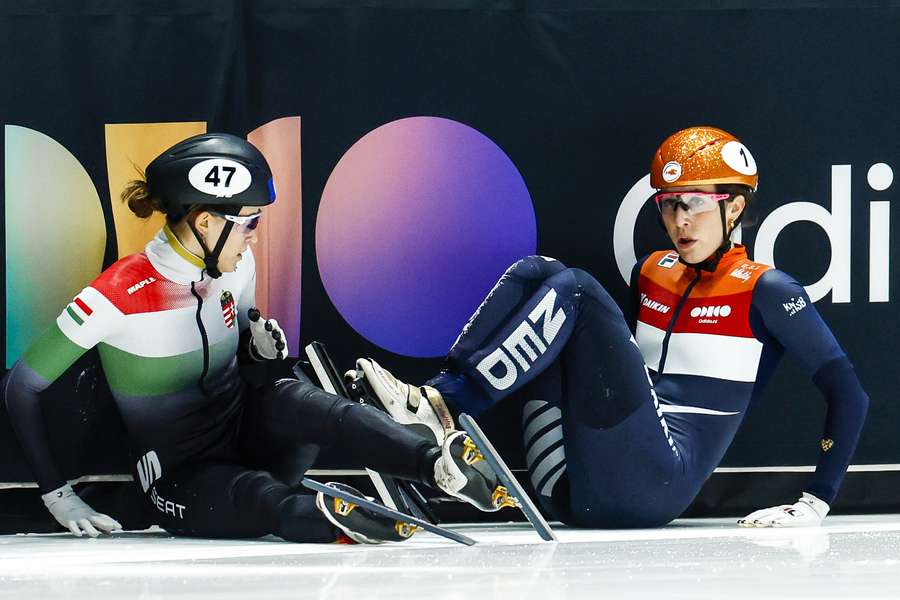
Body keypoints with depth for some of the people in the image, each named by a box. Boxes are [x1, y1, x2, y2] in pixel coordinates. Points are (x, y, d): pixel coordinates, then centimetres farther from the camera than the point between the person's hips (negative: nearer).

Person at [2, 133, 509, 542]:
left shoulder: (236, 265, 1)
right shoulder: (121, 295, -18)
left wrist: (260, 344, -5)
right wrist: (58, 495, -15)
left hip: (248, 444, 4)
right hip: (180, 484, -4)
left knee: (293, 398, -30)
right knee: (259, 499, -38)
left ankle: (439, 464, -49)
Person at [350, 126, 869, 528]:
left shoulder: (763, 291, 2)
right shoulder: (651, 273, 21)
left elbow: (850, 393, -1)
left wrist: (816, 504, -6)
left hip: (652, 487, -7)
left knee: (574, 289, -16)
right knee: (538, 273, 1)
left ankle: (437, 407, -26)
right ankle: (435, 398, -20)